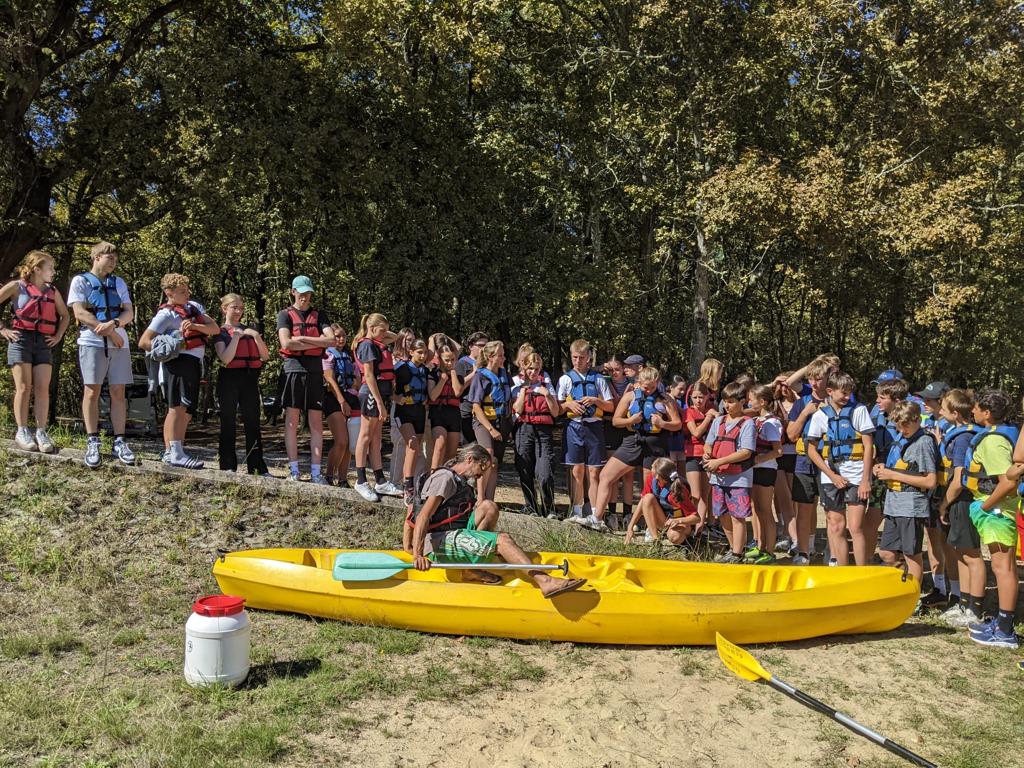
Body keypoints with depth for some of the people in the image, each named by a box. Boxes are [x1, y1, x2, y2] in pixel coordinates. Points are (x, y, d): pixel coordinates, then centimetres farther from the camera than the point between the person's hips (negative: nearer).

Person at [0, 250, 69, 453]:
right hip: (21, 340, -3)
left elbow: (65, 316, 25)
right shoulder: (17, 286, 2)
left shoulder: (53, 291, 15)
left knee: (42, 388, -4)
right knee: (24, 387, -4)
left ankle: (41, 432, -3)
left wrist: (59, 335, 13)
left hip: (44, 343, 3)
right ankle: (22, 432, 1)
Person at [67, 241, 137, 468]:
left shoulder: (119, 283, 18)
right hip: (92, 342, -3)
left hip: (119, 344, 3)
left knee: (118, 392, 0)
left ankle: (119, 442, 1)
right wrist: (110, 333, -10)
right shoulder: (80, 281, 6)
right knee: (92, 392, -4)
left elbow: (129, 313, 8)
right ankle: (92, 443, -1)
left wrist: (113, 324, -13)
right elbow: (80, 314, -5)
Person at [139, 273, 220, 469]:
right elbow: (144, 342, -9)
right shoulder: (166, 314, -3)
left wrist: (194, 325, -10)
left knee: (187, 411, 10)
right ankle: (173, 453, -22)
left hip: (195, 364, 8)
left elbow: (215, 329, 6)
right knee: (178, 406, -17)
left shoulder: (195, 306, 17)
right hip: (179, 362, -8)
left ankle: (171, 452, 16)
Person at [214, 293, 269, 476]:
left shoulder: (249, 329, 16)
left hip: (250, 380, 3)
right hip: (229, 380, -3)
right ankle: (228, 467, 6)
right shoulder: (220, 332, 6)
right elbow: (225, 358, -9)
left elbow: (265, 356, 9)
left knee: (253, 423, 0)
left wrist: (256, 336, -5)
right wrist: (237, 335, -11)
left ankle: (258, 467, 1)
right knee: (228, 423, 1)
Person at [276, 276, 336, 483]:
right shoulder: (285, 314, 8)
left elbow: (331, 340, 0)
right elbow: (286, 343, -7)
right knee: (292, 421, -2)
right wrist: (317, 343, -4)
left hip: (315, 371, 2)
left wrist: (302, 338, -6)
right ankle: (293, 470, 3)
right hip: (293, 369, -2)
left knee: (316, 423, 0)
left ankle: (315, 472, 3)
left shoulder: (319, 315, 16)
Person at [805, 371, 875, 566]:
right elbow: (812, 450, 5)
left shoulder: (858, 410, -1)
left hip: (856, 477, -2)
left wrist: (866, 480, -8)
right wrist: (833, 476, -3)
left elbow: (868, 446, -2)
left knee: (855, 528, -7)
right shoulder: (820, 415, 3)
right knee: (837, 528, 7)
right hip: (831, 478, 2)